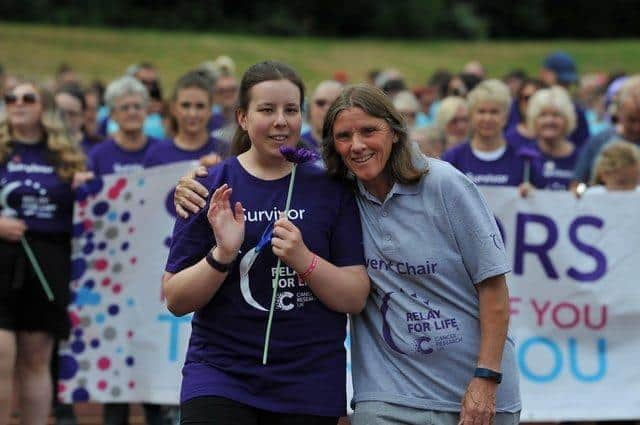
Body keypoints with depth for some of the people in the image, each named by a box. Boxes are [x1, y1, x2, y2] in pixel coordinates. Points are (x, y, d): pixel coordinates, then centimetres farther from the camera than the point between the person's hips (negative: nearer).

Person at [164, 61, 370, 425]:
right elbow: (175, 301, -2)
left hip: (310, 386, 1)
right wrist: (222, 255, -19)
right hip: (220, 374, -1)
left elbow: (356, 298, -1)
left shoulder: (330, 189, 3)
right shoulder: (211, 186, 0)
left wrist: (304, 259, -18)